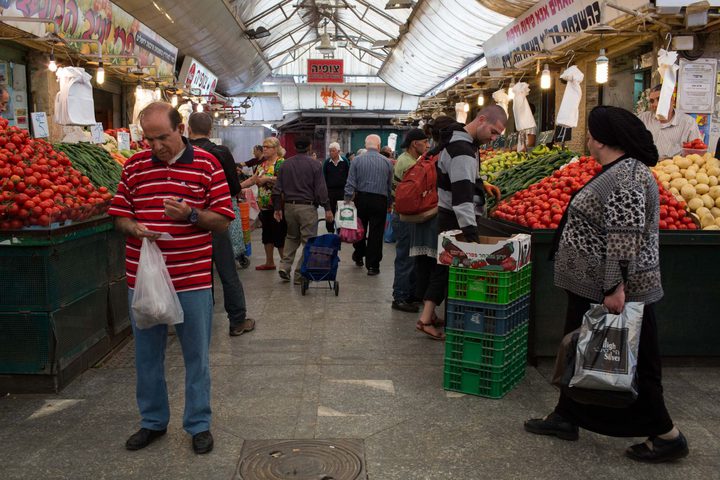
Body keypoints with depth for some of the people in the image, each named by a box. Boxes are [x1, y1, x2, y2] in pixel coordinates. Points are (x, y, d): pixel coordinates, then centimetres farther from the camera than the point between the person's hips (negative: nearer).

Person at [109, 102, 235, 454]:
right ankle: (153, 421, 33)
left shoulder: (206, 165, -3)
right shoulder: (134, 166, 5)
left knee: (196, 355, 8)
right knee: (147, 353, 15)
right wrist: (134, 228, -13)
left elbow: (223, 220, -3)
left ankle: (199, 424, 25)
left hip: (193, 279, -3)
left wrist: (191, 214, -20)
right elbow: (119, 215, 9)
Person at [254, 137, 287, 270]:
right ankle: (269, 262, 25)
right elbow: (256, 179, 21)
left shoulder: (281, 163, -11)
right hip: (264, 204, 9)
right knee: (267, 233, 14)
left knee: (279, 234, -4)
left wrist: (268, 179, -22)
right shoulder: (263, 163, 14)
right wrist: (239, 186, 11)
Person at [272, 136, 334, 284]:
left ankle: (285, 266, 9)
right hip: (307, 207, -5)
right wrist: (327, 208, -5)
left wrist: (277, 208, 13)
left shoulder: (286, 164, 7)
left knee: (292, 237, 21)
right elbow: (321, 189, -9)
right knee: (308, 240, 2)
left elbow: (277, 188, 7)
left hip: (289, 206, 5)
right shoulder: (314, 164, -6)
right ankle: (300, 274, 3)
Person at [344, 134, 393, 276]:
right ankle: (372, 265, 4)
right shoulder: (387, 162, 0)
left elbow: (350, 184, -6)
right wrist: (388, 203, 16)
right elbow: (390, 186, 6)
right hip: (380, 201, -1)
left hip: (361, 198, 1)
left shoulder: (357, 160, -2)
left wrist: (347, 200, -3)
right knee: (376, 232, 3)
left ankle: (358, 257, 35)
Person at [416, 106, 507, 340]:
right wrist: (471, 231, -38)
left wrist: (480, 184, 16)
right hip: (456, 220, -10)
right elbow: (462, 193, -33)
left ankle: (428, 316, 18)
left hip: (449, 216, 10)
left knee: (446, 266, 13)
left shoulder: (461, 141, 11)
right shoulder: (462, 151, -23)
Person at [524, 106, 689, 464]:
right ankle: (565, 417, 30)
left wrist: (615, 288, -29)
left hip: (613, 293, -10)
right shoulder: (619, 170, 12)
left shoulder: (624, 176, -22)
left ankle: (668, 437, 17)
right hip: (592, 288, 10)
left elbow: (625, 238, -28)